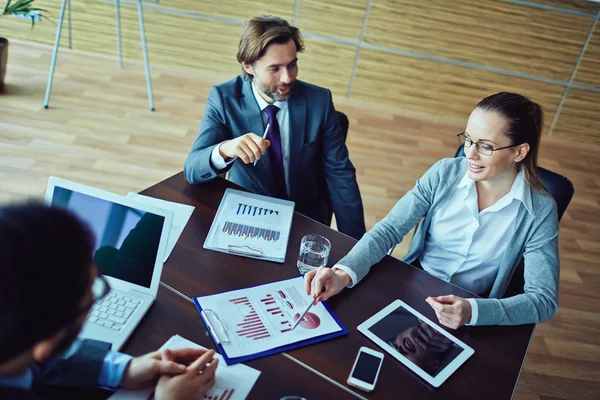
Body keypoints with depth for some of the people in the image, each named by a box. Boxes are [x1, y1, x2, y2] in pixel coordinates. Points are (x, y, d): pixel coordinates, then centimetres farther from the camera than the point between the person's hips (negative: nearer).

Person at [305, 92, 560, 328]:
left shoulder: (539, 211, -13)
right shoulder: (445, 173, -9)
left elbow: (544, 299, -15)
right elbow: (388, 229, -13)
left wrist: (471, 311, -33)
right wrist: (344, 273, -31)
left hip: (471, 316, -2)